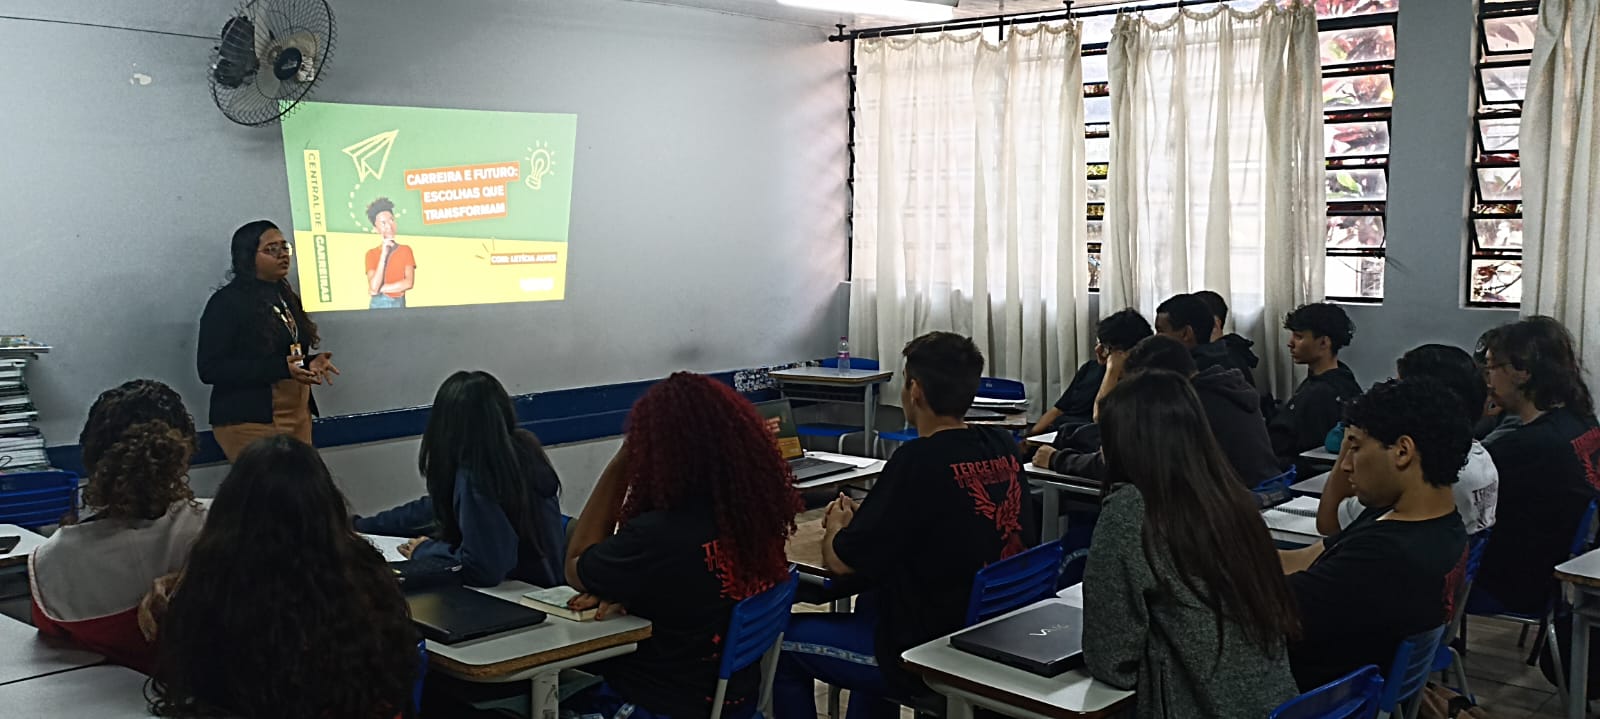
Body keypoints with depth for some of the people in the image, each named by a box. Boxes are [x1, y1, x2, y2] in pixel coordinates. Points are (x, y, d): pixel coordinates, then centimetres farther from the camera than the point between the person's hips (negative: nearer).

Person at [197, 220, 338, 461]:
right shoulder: (226, 302, -7)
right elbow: (210, 369, -15)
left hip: (298, 415, 7)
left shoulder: (286, 297, 15)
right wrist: (281, 368, -23)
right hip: (249, 421, -7)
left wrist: (309, 362, 0)